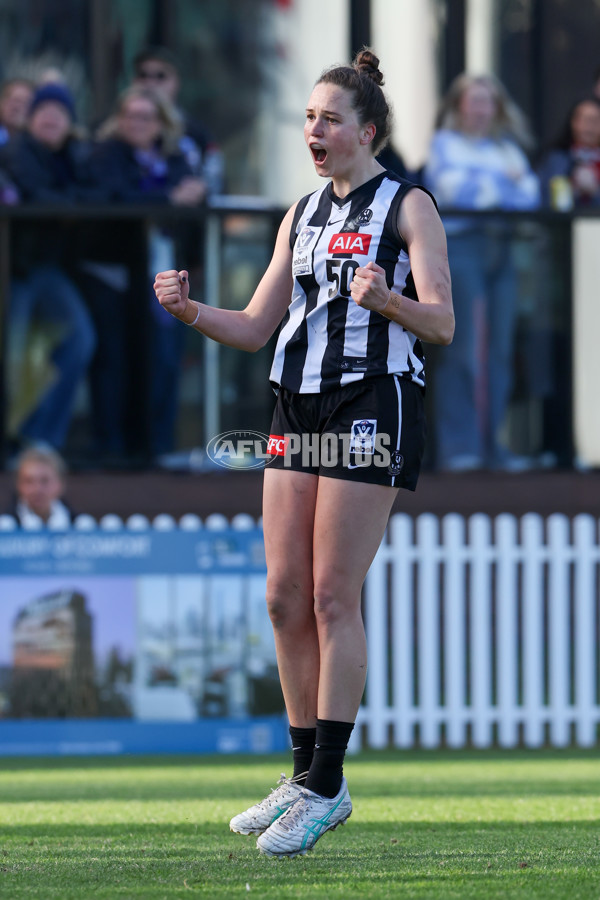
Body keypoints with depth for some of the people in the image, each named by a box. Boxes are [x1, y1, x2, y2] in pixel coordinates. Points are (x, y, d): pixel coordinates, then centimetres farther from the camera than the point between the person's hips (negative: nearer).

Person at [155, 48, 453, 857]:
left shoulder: (407, 206, -2)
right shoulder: (302, 215, 17)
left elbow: (442, 323, -10)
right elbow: (254, 328, 16)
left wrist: (385, 298, -30)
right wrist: (190, 312, -3)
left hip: (372, 409, -7)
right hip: (299, 410, 7)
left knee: (332, 599, -9)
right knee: (285, 599, 4)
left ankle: (327, 787, -6)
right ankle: (307, 775, 12)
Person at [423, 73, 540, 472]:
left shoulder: (509, 149, 21)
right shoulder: (445, 143, 8)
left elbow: (531, 194, 8)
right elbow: (454, 187, -8)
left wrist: (483, 189, -9)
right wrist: (505, 186, 3)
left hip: (501, 247, 5)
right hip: (460, 244, -5)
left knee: (499, 349, 2)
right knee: (461, 348, -12)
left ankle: (492, 444, 6)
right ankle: (457, 447, -11)